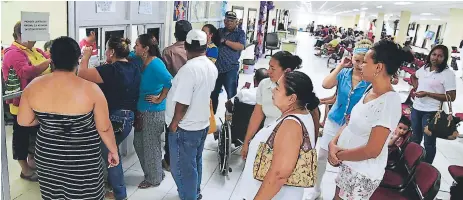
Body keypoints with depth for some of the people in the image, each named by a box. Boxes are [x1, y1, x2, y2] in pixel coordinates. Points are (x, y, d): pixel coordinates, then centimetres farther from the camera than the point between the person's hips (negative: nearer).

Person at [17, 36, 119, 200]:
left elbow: (23, 121, 3)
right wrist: (113, 151, 3)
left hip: (47, 156, 4)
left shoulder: (34, 86, -9)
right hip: (82, 160, -4)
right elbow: (105, 128, -12)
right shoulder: (90, 89, -20)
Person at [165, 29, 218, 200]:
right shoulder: (212, 67, 2)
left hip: (185, 128, -9)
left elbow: (182, 104, -25)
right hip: (202, 124, 9)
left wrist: (173, 125, -12)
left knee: (182, 168, 7)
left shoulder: (189, 68, -25)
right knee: (195, 163, 24)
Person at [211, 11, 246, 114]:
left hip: (230, 69, -4)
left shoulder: (240, 33, 3)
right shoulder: (219, 31, 16)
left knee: (231, 95, -1)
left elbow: (241, 46, -14)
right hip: (216, 67, 5)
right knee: (213, 93, 13)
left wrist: (225, 41, -13)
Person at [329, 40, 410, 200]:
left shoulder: (389, 102, -25)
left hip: (363, 174, -7)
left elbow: (372, 150, -26)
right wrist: (334, 142, -8)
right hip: (348, 165, 8)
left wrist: (339, 155, -15)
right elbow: (351, 121, 8)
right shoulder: (370, 89, 2)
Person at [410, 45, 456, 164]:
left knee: (429, 142, 5)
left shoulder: (447, 74, -13)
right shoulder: (424, 68, 5)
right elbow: (414, 76, 29)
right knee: (415, 139, 21)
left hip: (431, 112, -6)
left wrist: (427, 94, -20)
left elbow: (451, 97, -17)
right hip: (416, 108, 6)